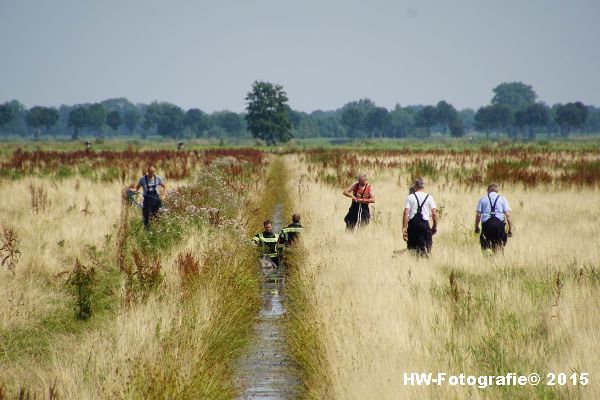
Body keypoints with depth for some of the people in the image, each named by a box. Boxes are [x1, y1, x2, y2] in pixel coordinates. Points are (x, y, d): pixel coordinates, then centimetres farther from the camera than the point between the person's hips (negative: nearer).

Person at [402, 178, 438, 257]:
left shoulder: (410, 197, 2)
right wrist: (435, 227, 10)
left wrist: (404, 228, -7)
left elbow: (406, 213, -6)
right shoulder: (429, 197, 4)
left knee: (411, 247, 11)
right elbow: (434, 214, 0)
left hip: (412, 224, 1)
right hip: (424, 224, -1)